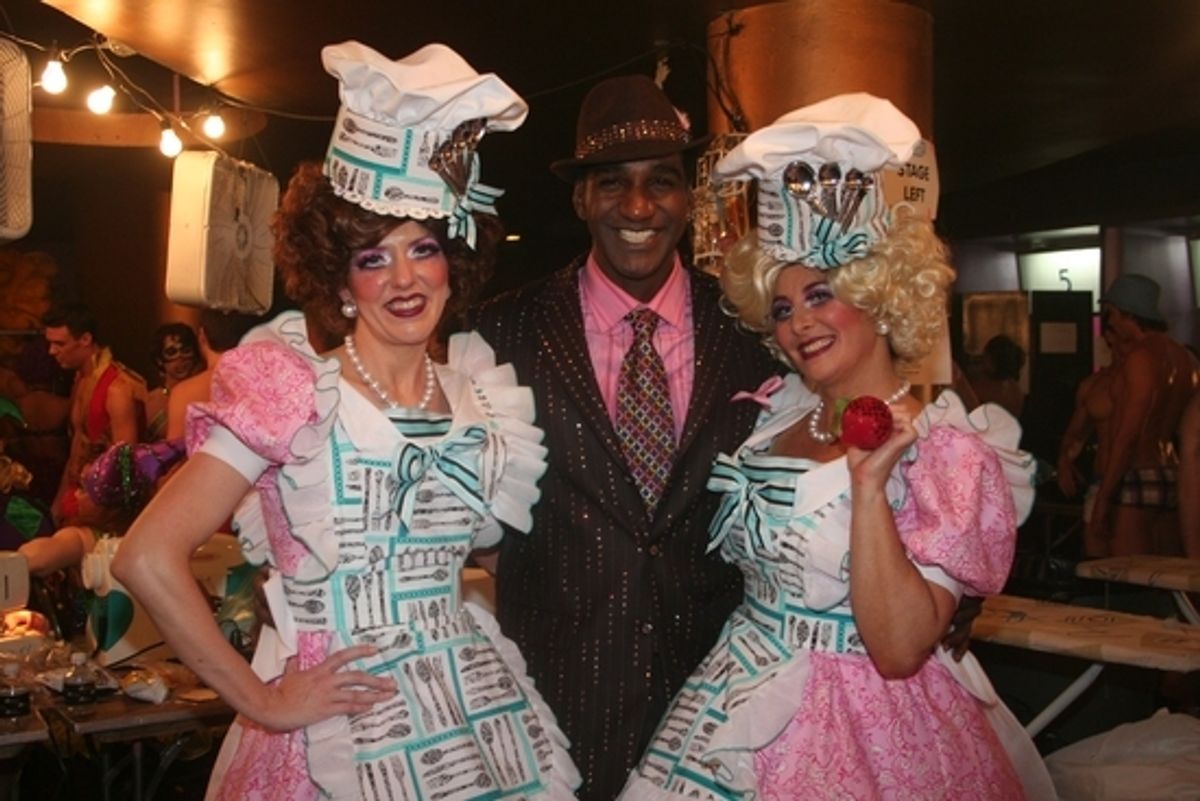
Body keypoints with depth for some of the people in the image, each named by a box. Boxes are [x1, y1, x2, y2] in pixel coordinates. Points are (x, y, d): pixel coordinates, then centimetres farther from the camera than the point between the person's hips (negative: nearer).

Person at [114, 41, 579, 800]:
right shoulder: (290, 385, -13)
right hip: (341, 730, -4)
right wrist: (261, 701, -12)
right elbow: (147, 559, -19)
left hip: (476, 716, 5)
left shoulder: (479, 392, 3)